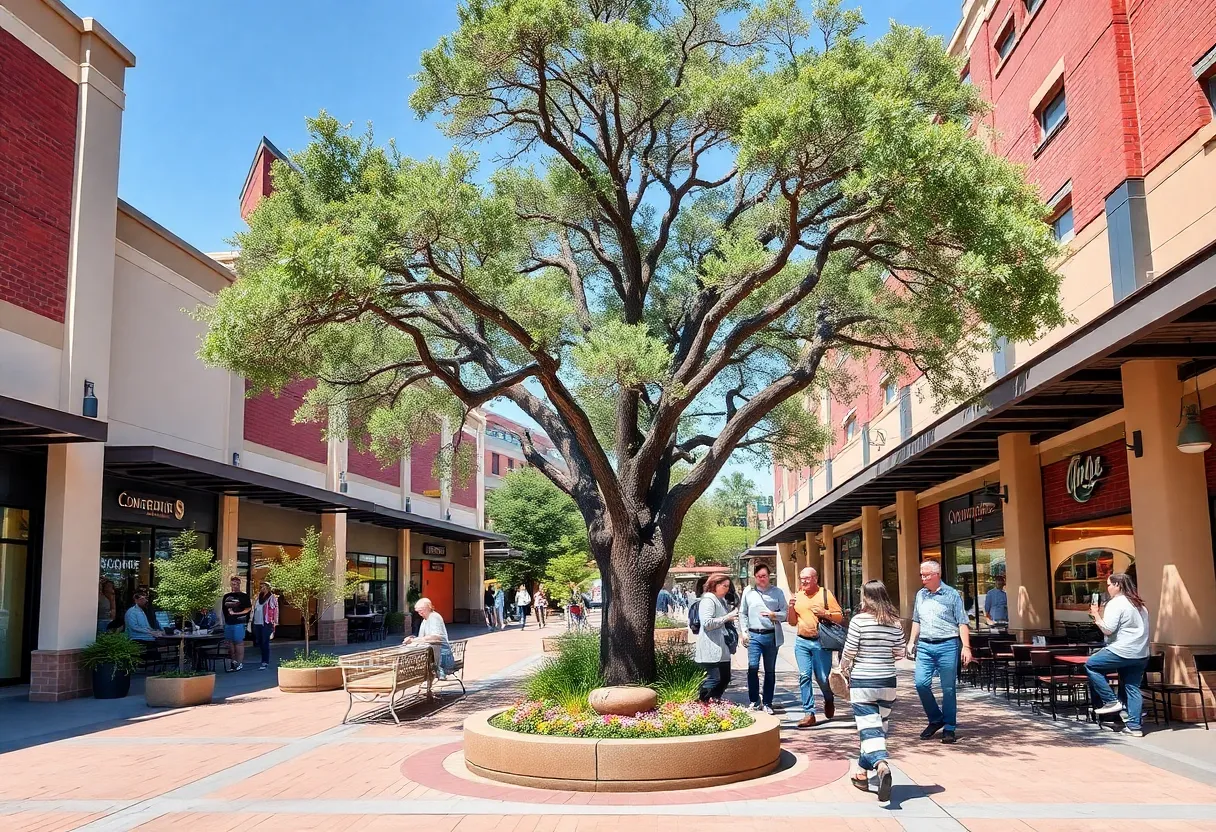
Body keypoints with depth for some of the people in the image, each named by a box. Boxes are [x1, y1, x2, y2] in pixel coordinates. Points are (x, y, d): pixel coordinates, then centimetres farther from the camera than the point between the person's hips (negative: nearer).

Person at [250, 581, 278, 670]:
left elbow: (275, 610, -7)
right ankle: (264, 660, 23)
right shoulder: (259, 597, 16)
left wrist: (274, 623, -11)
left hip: (266, 623, -7)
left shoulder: (272, 597, -4)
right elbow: (254, 607, 22)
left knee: (265, 643, -6)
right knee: (260, 643, 11)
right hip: (257, 623, 7)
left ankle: (265, 662, -3)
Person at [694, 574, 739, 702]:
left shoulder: (722, 600, 20)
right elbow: (707, 623, -22)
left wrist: (731, 617, 16)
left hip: (722, 648, 10)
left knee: (725, 678, 11)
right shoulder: (708, 600, -11)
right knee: (714, 679, -13)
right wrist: (727, 617, -19)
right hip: (711, 649, -10)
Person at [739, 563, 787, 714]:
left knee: (770, 671, 7)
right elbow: (742, 613, 10)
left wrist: (774, 615, -16)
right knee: (752, 667, -11)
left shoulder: (777, 592, 5)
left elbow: (785, 613, 3)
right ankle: (754, 701, 6)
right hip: (754, 635, 0)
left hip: (772, 636, 0)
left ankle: (767, 703, 17)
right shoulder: (748, 592, 7)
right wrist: (744, 631, 1)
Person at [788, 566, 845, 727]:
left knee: (822, 677, 1)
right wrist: (791, 607, -4)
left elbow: (840, 617, -1)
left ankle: (829, 700, 33)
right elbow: (793, 622, 14)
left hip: (821, 642, -3)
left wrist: (825, 613, -18)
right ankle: (809, 713, 2)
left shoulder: (825, 594, -2)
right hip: (802, 642, 4)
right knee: (804, 676, -3)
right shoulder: (797, 596, 10)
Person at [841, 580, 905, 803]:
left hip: (862, 682, -4)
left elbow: (849, 652, -9)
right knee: (880, 727, 17)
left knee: (869, 728, -4)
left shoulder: (859, 620, -12)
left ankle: (881, 764, -29)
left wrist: (844, 670, 9)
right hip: (887, 683, 4)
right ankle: (862, 772, 29)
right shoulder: (895, 623, 0)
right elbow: (900, 653, 6)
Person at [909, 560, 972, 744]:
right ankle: (936, 719, 15)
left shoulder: (951, 594, -3)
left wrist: (966, 647, -11)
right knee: (921, 683, -5)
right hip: (924, 646, 4)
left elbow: (962, 623, -4)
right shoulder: (920, 595, 12)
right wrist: (912, 641, 15)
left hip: (947, 646, -4)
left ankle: (949, 728, 12)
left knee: (948, 688, 1)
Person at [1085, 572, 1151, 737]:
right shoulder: (1139, 604, 17)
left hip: (1122, 652, -9)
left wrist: (1097, 615, -5)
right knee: (1133, 688, 10)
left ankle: (1111, 701, 3)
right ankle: (1134, 726, 7)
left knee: (1091, 665, 6)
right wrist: (1101, 616, 20)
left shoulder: (1115, 604, -11)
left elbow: (1108, 630, -18)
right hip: (1141, 655, 9)